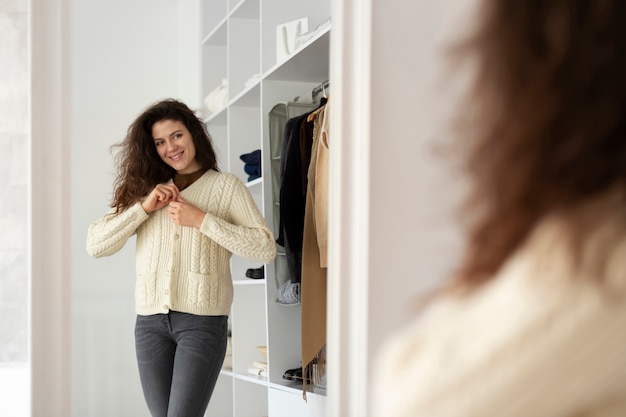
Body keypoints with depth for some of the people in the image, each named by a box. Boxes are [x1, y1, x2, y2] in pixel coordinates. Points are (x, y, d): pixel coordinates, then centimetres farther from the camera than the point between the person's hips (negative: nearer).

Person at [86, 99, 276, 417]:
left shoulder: (225, 185, 5)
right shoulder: (147, 188, 15)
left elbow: (265, 249, -8)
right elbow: (94, 245, 5)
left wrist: (201, 220, -11)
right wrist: (144, 207, -5)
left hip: (202, 319, -4)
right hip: (150, 320, 4)